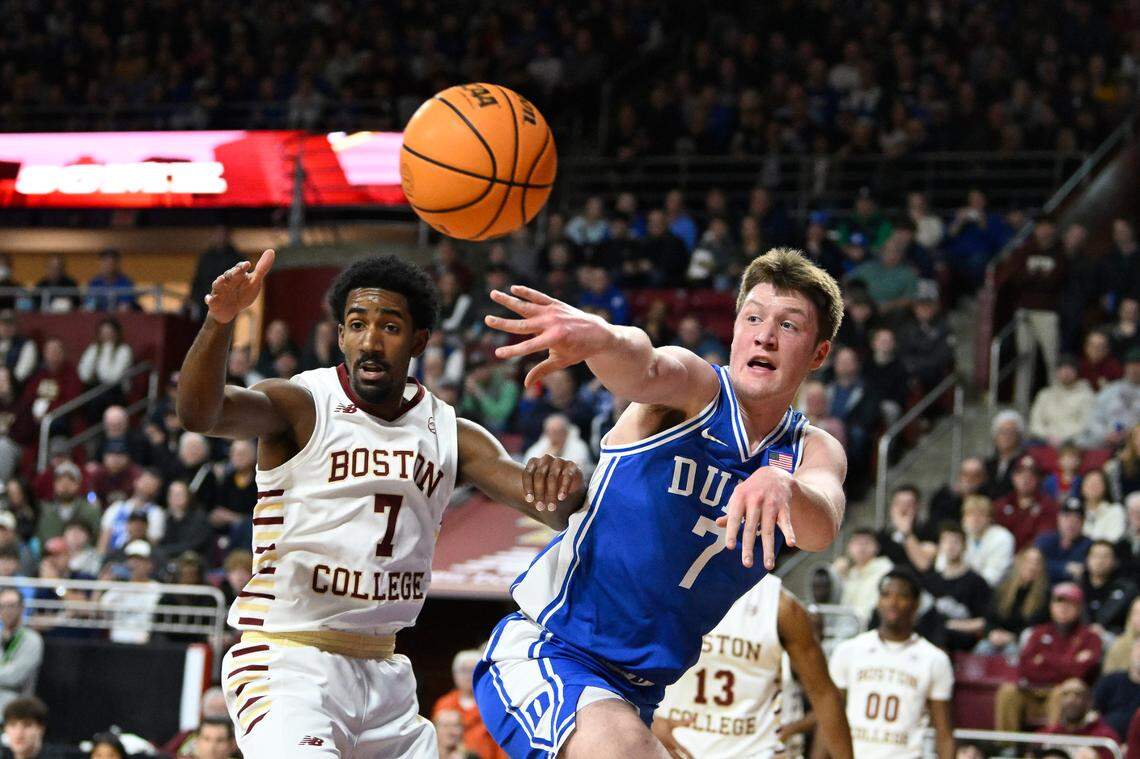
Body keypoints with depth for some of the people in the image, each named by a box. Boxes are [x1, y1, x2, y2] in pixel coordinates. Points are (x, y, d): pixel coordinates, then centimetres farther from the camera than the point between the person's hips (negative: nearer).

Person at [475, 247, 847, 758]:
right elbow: (645, 368, -32)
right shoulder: (695, 387, -6)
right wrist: (601, 338, -58)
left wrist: (782, 485, -44)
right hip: (541, 653, -6)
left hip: (639, 692, 6)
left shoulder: (815, 453, 5)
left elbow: (821, 528, -19)